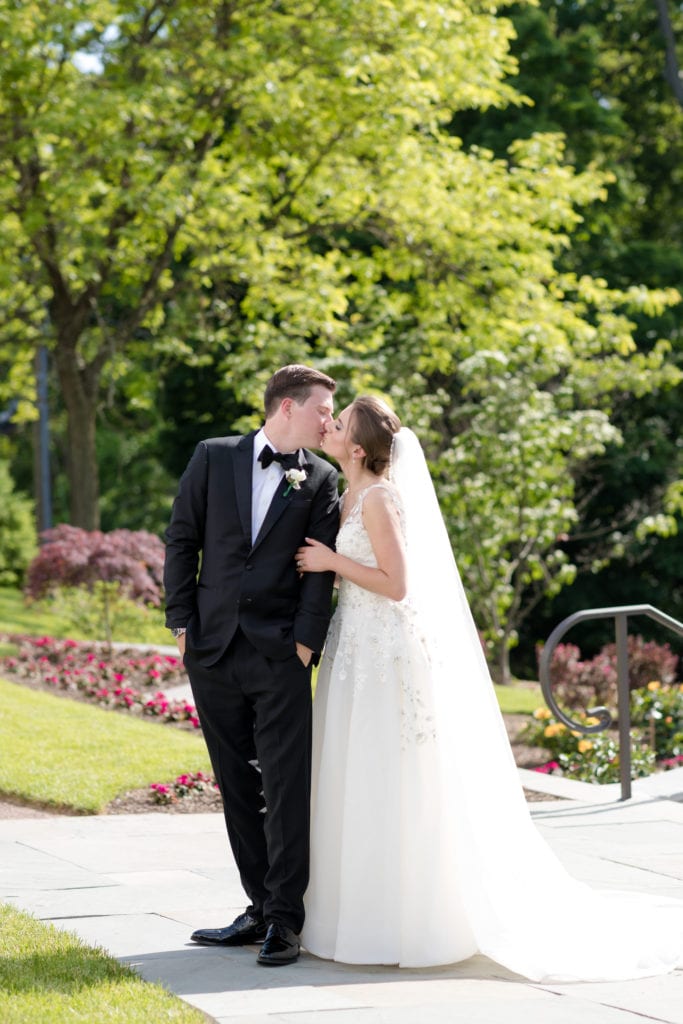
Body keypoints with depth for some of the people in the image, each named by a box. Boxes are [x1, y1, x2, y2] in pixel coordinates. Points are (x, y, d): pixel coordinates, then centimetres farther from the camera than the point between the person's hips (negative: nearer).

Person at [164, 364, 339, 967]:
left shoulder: (321, 479, 5)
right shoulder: (214, 458, 6)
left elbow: (321, 566, 0)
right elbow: (182, 540, 7)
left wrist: (306, 641, -10)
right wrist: (182, 619, 1)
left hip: (279, 653, -2)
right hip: (213, 649, 2)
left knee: (287, 786, -6)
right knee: (238, 786, 8)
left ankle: (284, 920, -1)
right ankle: (261, 908, 18)